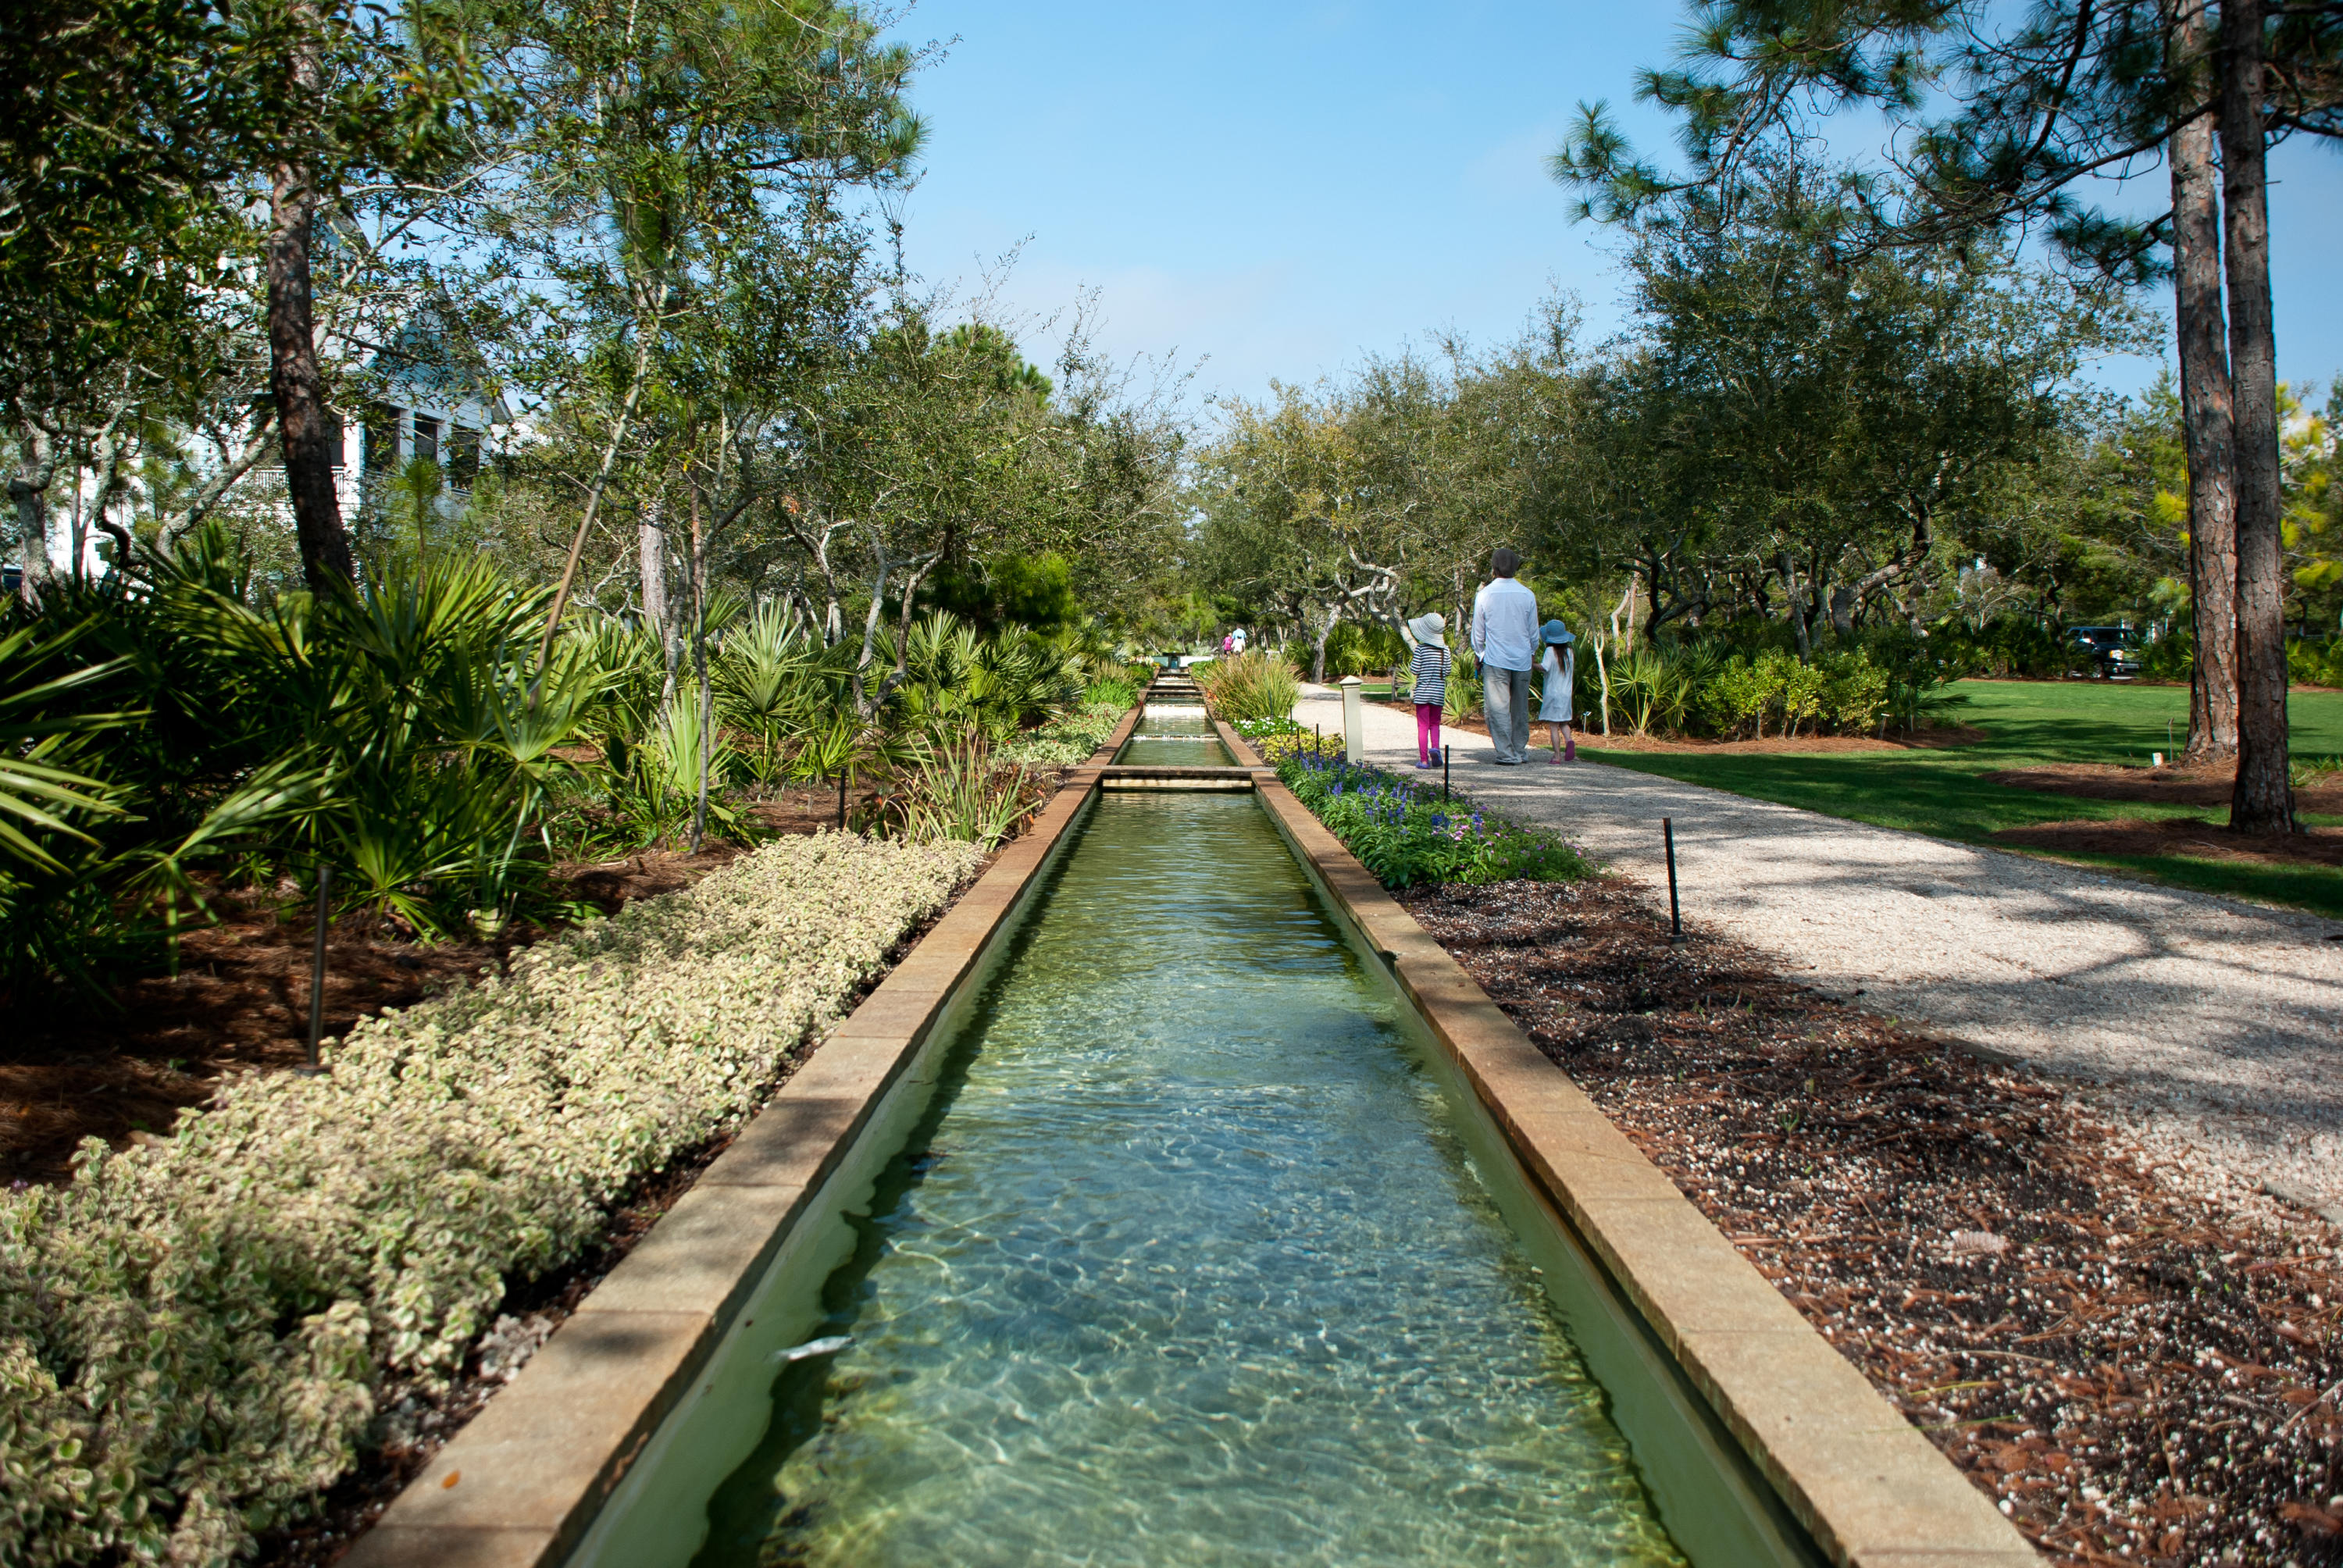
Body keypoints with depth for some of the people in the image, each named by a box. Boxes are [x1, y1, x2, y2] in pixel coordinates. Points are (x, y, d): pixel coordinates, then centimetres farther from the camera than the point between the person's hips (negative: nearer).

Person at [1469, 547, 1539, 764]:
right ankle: (1521, 751, 18)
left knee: (1499, 707, -1)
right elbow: (1534, 631, 9)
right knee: (1520, 707, 12)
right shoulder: (1527, 595, 1)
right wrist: (1532, 653, 24)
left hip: (1495, 659, -3)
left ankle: (1507, 753, -4)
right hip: (1522, 659, 3)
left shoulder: (1484, 595, -5)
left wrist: (1480, 654, 16)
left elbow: (1478, 632, 2)